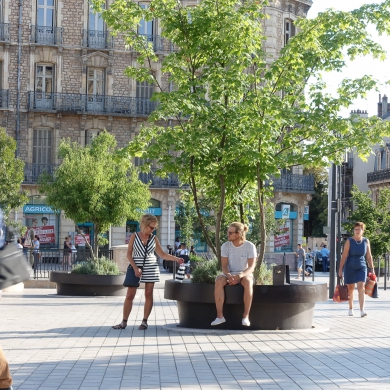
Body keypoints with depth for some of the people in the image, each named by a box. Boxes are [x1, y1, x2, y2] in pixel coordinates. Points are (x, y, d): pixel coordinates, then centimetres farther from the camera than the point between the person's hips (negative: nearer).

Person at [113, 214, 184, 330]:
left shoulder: (154, 238, 6)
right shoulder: (134, 236, 1)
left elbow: (162, 254, 10)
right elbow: (129, 254, -1)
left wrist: (176, 259, -1)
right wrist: (135, 268, -12)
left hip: (151, 268, 2)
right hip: (136, 268, -2)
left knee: (148, 295, 2)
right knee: (129, 295, -2)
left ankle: (144, 321, 11)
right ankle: (124, 322, 5)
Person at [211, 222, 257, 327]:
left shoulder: (250, 246, -11)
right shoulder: (225, 246, -4)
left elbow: (251, 267, -15)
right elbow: (224, 266, -6)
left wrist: (239, 276, -34)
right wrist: (229, 276, -29)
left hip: (244, 274, -2)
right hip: (229, 274, 2)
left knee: (248, 282, -39)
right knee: (219, 281, -33)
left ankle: (246, 316, -34)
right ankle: (220, 316, -33)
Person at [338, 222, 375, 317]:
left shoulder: (366, 241, 1)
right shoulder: (349, 241, -8)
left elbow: (369, 256, 7)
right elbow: (344, 256, -8)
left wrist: (372, 268, 5)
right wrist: (340, 269, -9)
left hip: (361, 267, 1)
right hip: (350, 267, -1)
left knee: (361, 288, -13)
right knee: (350, 289, 10)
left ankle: (362, 311, -19)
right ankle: (351, 309, 29)